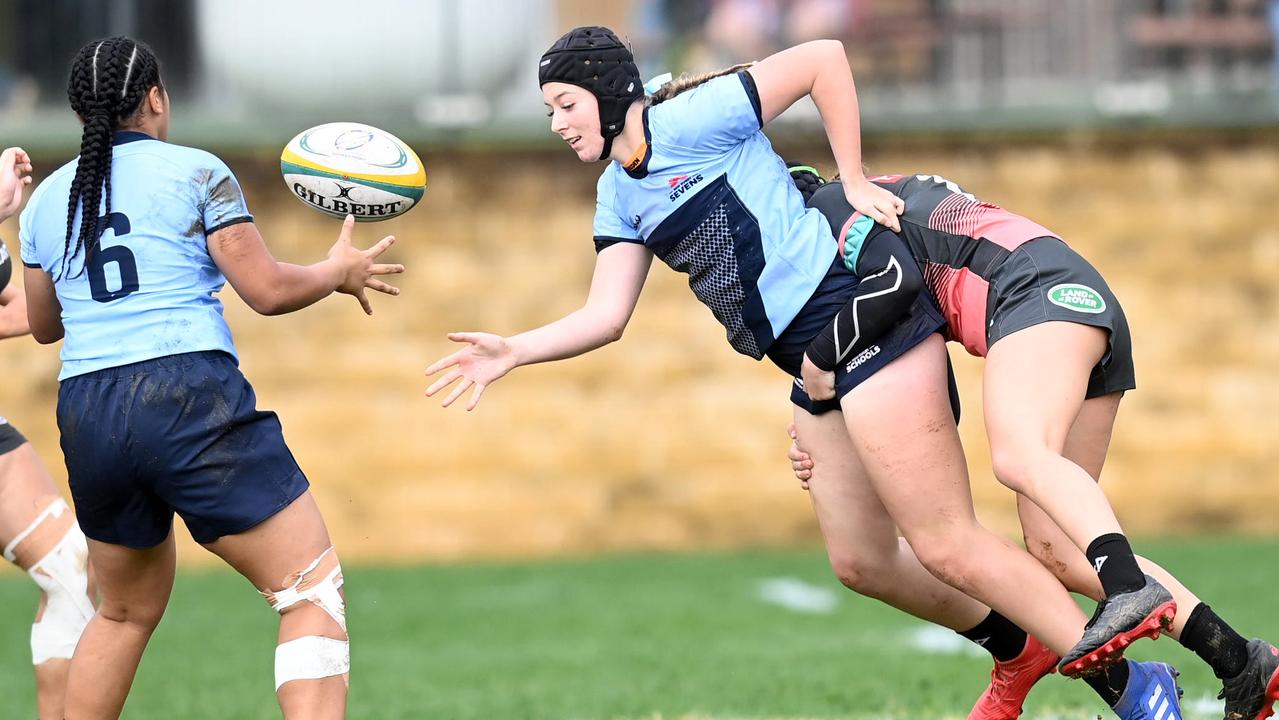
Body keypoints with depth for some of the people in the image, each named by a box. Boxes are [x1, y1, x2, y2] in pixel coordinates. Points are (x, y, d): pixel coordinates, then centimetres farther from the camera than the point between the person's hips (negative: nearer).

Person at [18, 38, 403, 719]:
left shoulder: (46, 200, 15)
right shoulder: (195, 172, 1)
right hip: (192, 400, -6)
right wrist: (339, 272, 16)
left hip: (86, 420, 6)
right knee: (314, 589, -4)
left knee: (128, 611, 25)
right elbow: (268, 289, -2)